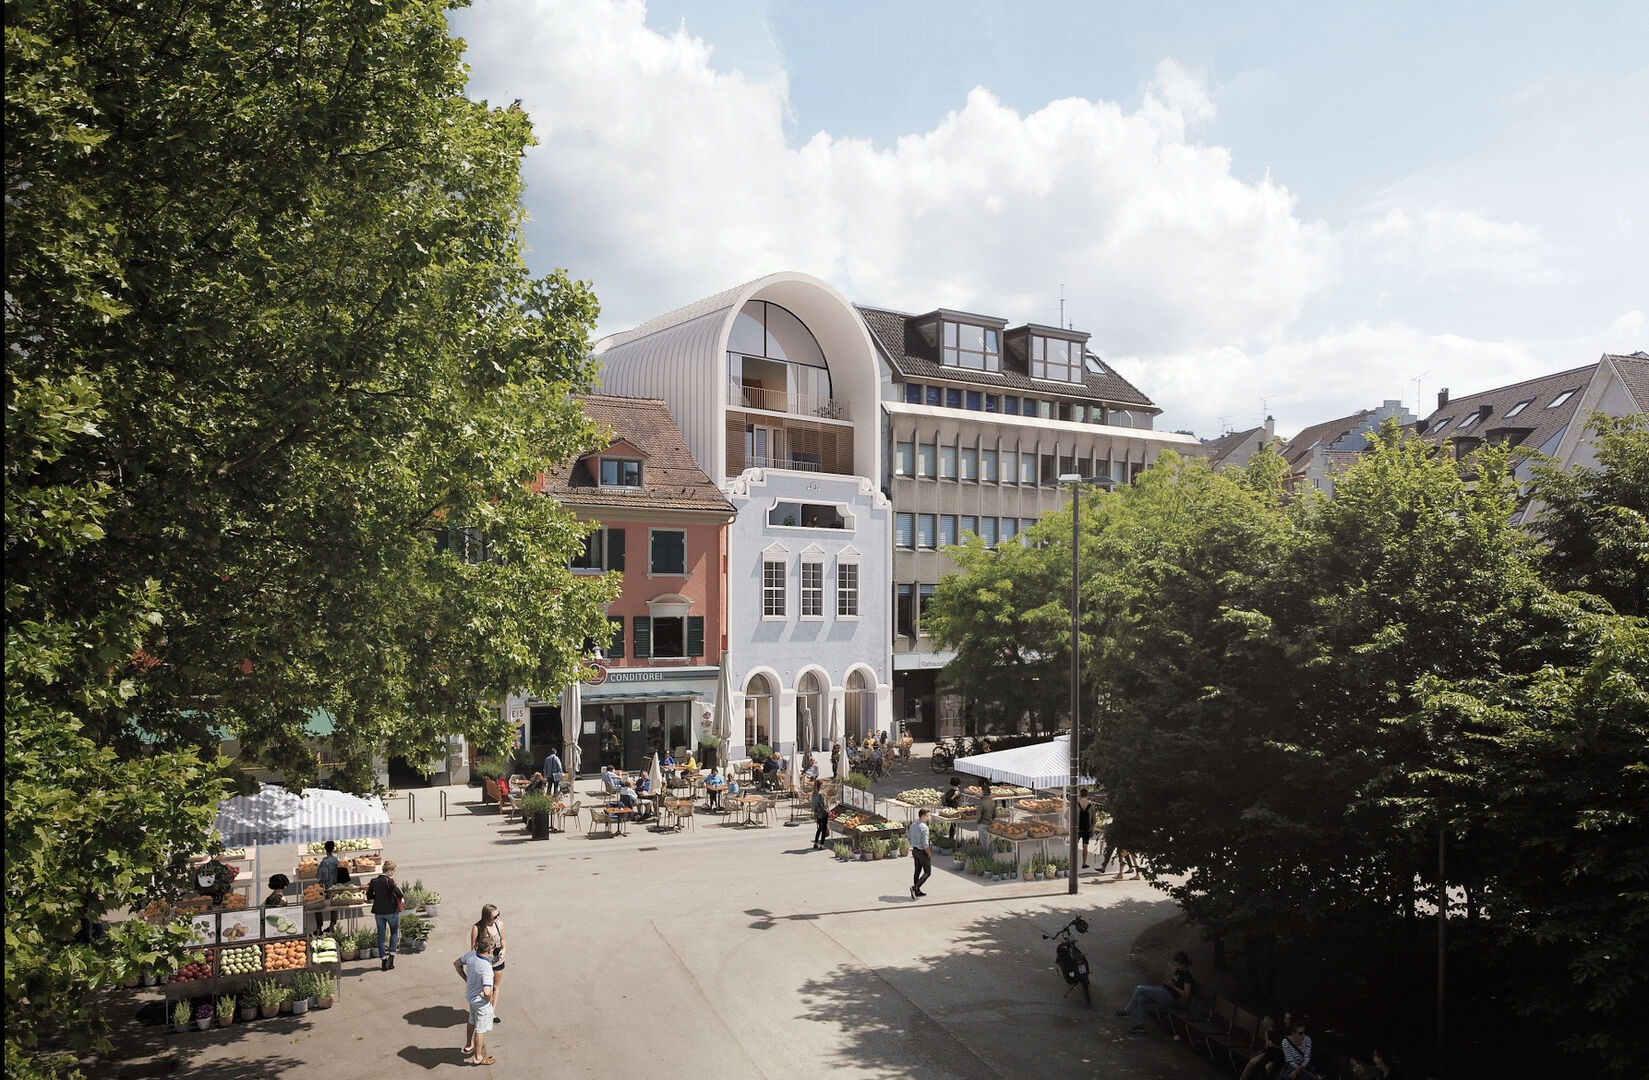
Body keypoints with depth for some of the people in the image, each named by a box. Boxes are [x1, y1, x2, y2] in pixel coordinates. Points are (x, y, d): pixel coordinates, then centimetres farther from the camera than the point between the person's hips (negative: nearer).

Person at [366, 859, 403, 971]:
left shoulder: (374, 881, 0)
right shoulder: (389, 881, -17)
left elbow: (369, 896, 10)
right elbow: (399, 895, -15)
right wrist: (398, 889, 5)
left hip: (378, 912, 4)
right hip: (391, 911, -4)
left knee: (381, 935, 11)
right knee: (394, 932, 15)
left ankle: (383, 961, 14)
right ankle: (391, 956, 3)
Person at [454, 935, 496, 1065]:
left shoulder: (471, 954, -15)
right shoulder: (486, 968, -37)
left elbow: (456, 964, 5)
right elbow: (487, 992, -42)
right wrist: (489, 998, -18)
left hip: (470, 995, 8)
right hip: (481, 1001, -8)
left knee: (472, 1021, 31)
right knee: (480, 1029, 12)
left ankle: (468, 1045, 52)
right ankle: (478, 1057, 29)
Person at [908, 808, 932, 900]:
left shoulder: (913, 825, 2)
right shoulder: (924, 827, -25)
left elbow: (910, 840, 11)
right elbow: (925, 844, -25)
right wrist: (929, 854, -12)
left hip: (915, 851, 8)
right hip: (923, 852, -8)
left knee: (917, 871, 16)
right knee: (927, 873, 4)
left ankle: (917, 892, 23)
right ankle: (915, 887, -9)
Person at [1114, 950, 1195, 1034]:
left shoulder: (1187, 976, -15)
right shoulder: (1179, 971, 12)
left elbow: (1186, 994, -18)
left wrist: (1173, 986, -18)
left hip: (1169, 996, -10)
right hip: (1163, 990, 10)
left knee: (1139, 989, -18)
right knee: (1140, 999, -9)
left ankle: (1127, 1010, -4)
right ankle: (1140, 1025, 0)